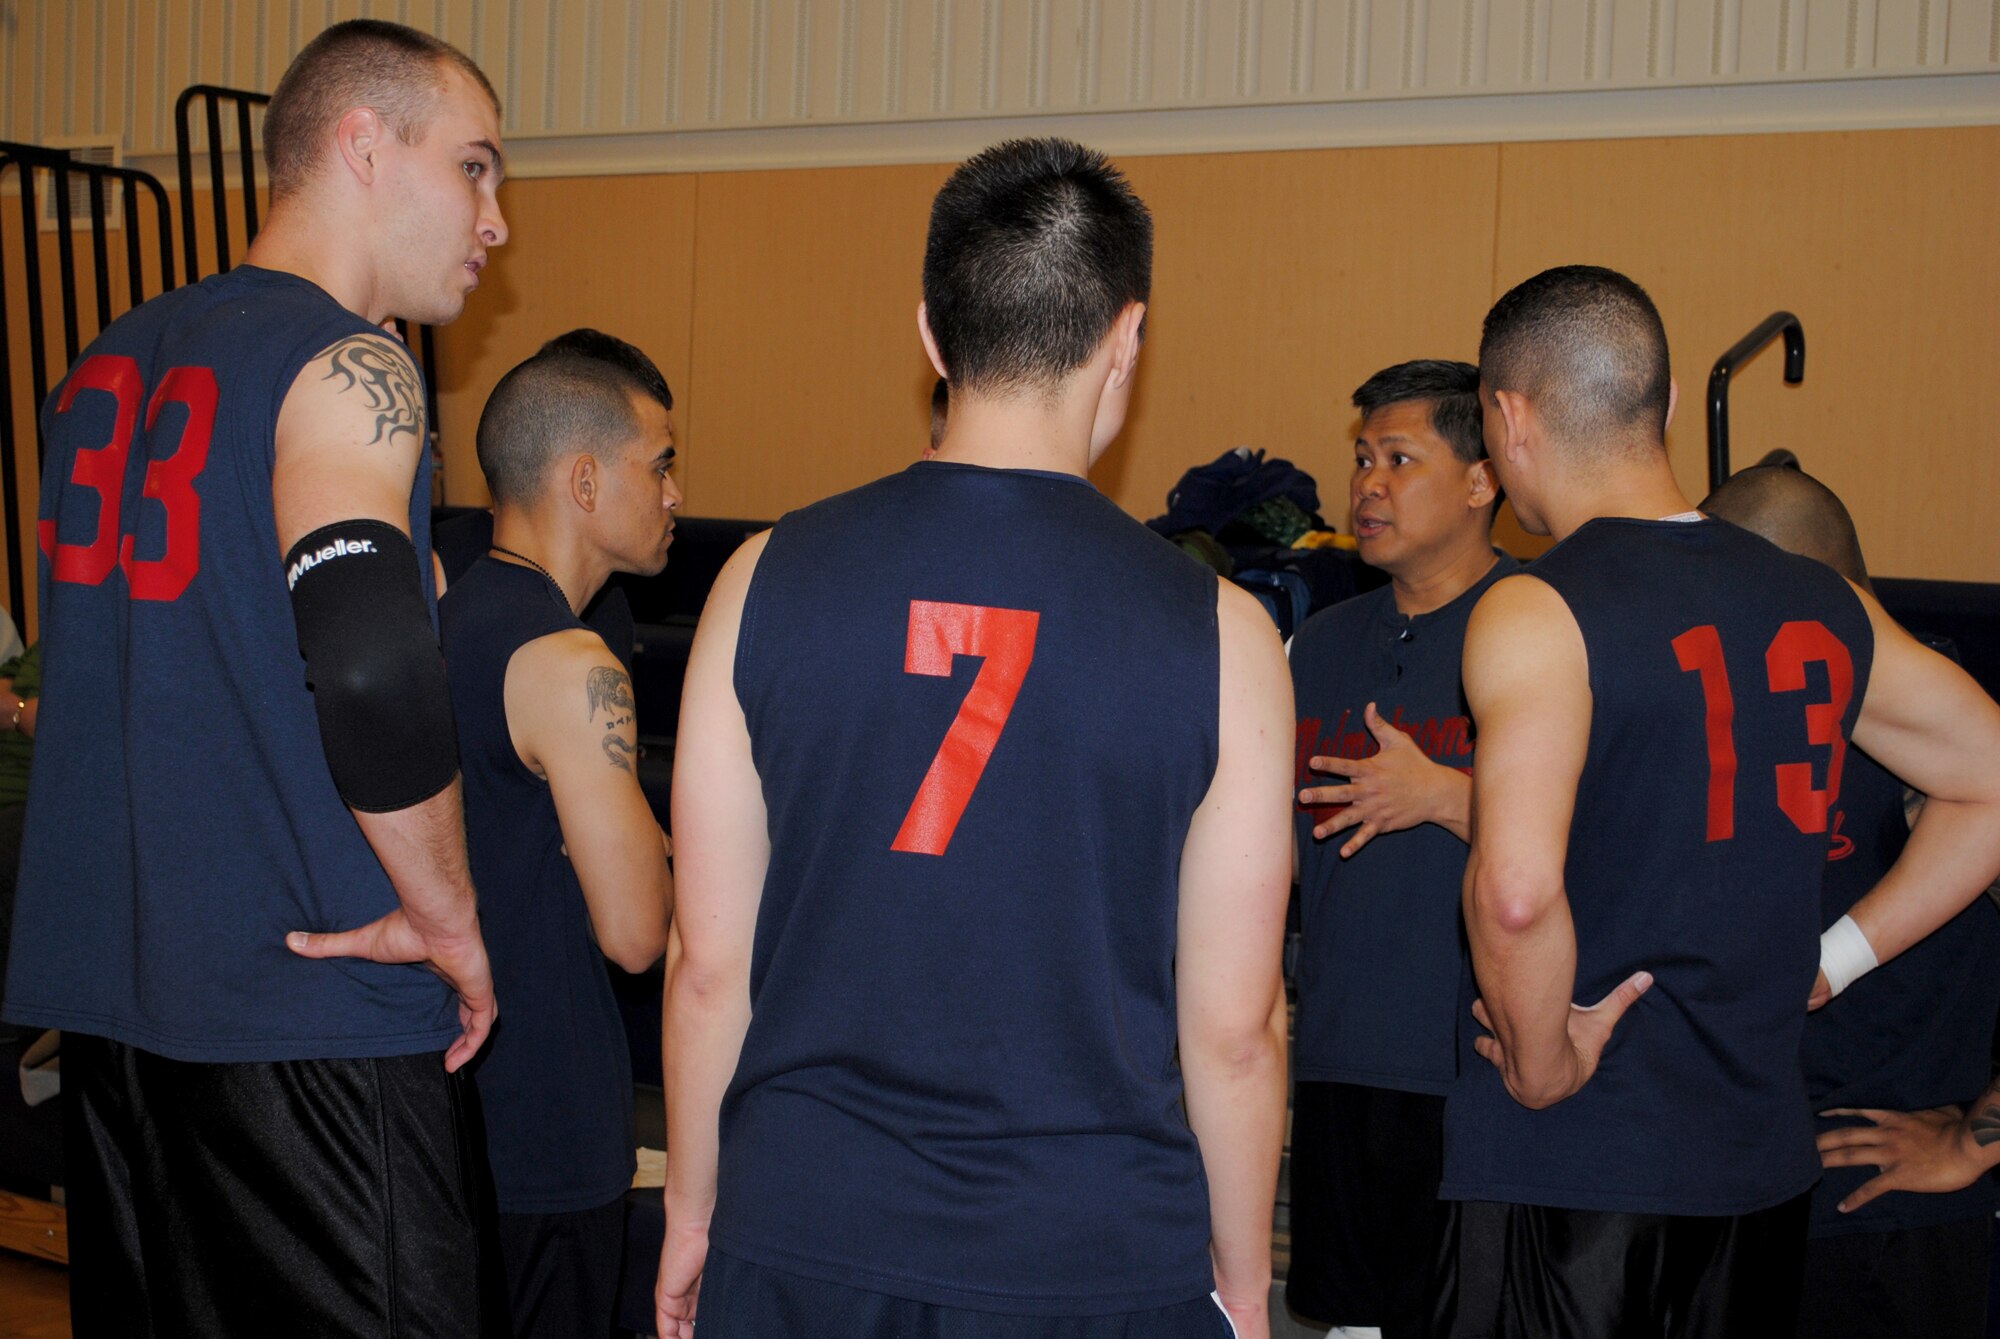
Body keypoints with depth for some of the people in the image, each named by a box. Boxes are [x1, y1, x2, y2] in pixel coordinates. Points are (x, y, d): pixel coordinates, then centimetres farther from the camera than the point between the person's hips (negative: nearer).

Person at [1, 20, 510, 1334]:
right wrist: (448, 916, -15)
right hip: (304, 998, -8)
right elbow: (373, 669, -28)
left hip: (105, 983, 8)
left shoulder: (107, 364, 15)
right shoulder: (345, 366, -12)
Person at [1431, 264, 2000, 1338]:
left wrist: (1543, 1070, -13)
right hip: (1763, 1158, 6)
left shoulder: (1538, 616, -15)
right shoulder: (1827, 607, 5)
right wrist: (1829, 960, 13)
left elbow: (1517, 890, -30)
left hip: (1562, 1170, -6)